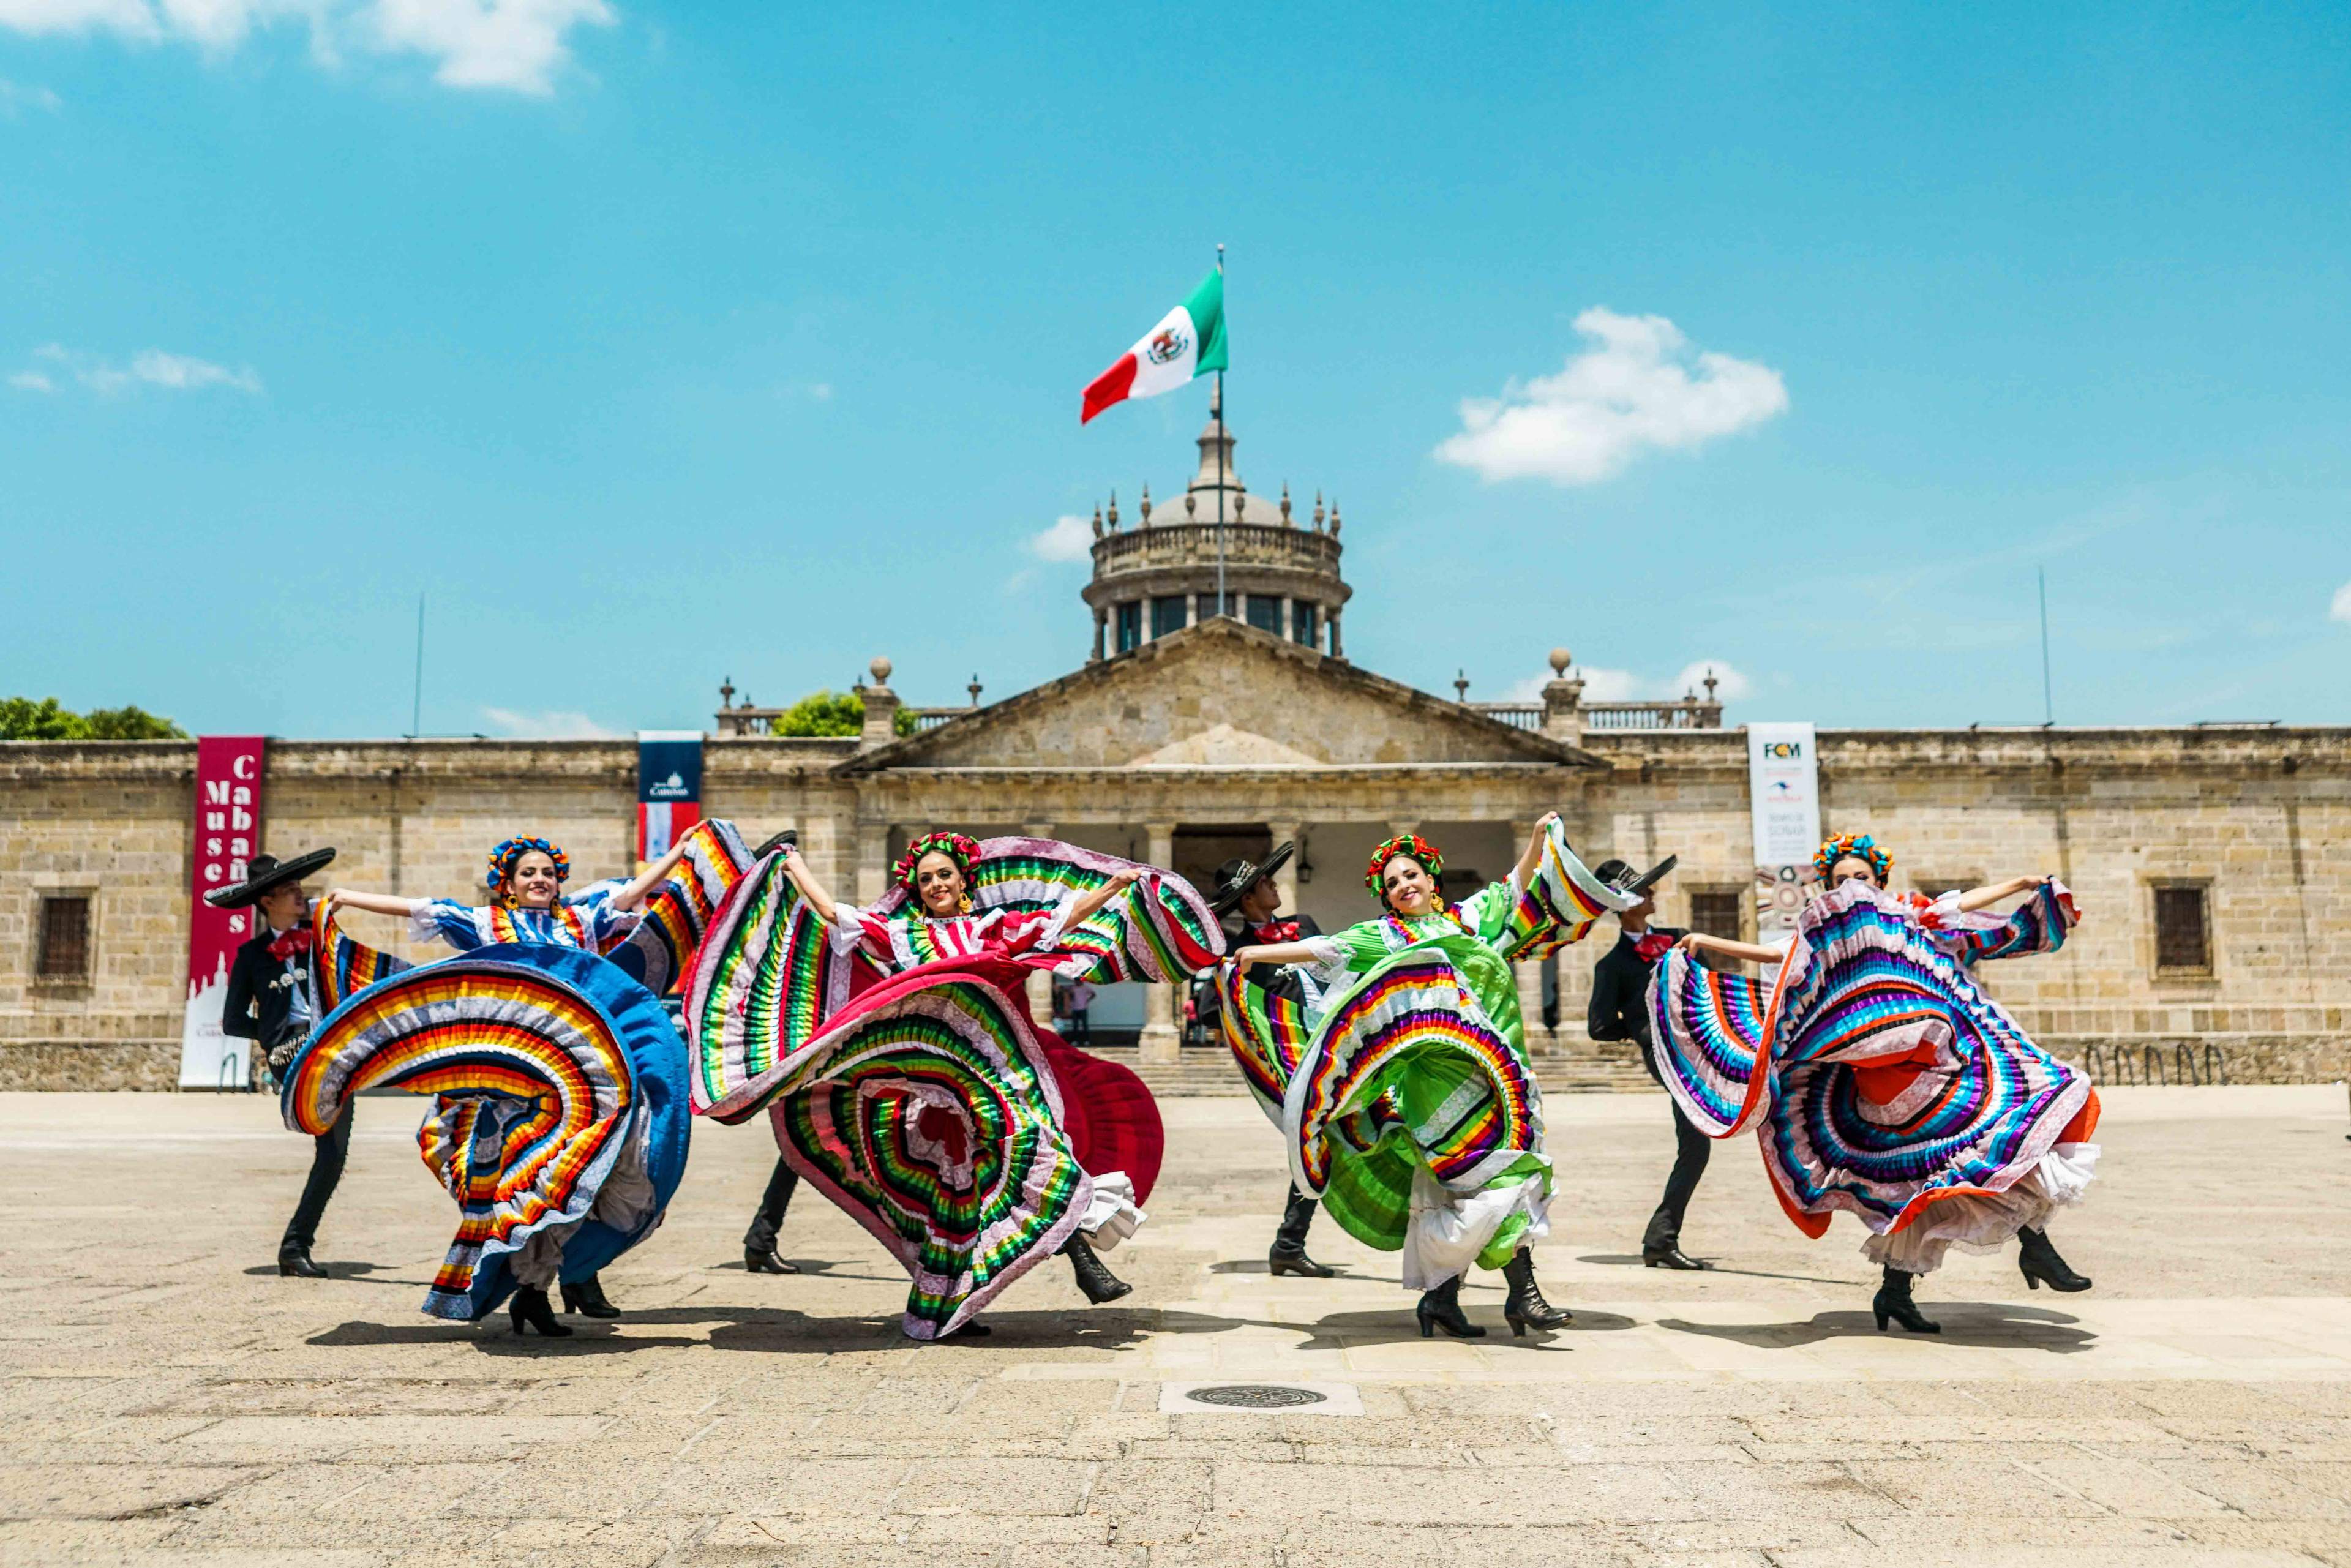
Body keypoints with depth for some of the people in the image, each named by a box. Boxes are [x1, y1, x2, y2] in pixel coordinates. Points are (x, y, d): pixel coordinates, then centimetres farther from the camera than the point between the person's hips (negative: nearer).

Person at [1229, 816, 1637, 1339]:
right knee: (1495, 1164, -16)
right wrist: (1260, 953, -1)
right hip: (1438, 1069, -5)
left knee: (1447, 1186, 6)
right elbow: (1327, 950, 5)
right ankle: (1522, 1288, -17)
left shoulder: (1465, 919, 21)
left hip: (1489, 1066, 5)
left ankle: (1441, 1296, 10)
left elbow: (1513, 892, 28)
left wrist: (1538, 842, 17)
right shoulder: (1381, 936, 10)